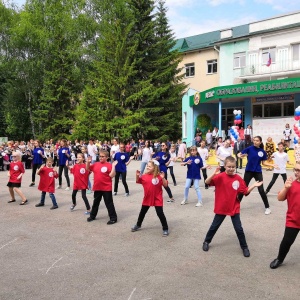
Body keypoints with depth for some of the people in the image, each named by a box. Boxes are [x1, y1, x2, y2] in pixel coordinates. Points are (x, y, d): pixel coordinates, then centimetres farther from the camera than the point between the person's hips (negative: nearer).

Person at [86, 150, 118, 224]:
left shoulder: (109, 165, -12)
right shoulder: (96, 164, 6)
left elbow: (112, 175, -19)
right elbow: (88, 169, 15)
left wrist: (113, 166, -27)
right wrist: (88, 162, -1)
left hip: (107, 188, -6)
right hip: (97, 187, 6)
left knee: (109, 203, 1)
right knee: (95, 202, 21)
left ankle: (113, 218, 10)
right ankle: (92, 216, 36)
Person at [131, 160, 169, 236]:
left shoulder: (159, 176, -14)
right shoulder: (144, 176, -1)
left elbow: (165, 185, -15)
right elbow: (138, 181, 12)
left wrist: (163, 178, -31)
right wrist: (137, 176, -7)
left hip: (157, 199, -5)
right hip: (147, 199, 5)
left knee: (160, 213, -4)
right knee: (142, 212, 18)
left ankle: (165, 229, 9)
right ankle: (138, 225, 39)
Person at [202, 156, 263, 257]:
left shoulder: (238, 178, -6)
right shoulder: (220, 177, -14)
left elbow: (245, 191, -1)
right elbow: (207, 182, -25)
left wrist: (254, 186, -15)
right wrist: (214, 174, -39)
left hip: (234, 208, 1)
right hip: (221, 207, -1)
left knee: (239, 229, 6)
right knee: (214, 226, 14)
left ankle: (244, 247, 25)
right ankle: (206, 241, 35)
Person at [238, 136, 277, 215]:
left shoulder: (263, 152, -1)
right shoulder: (249, 148, -7)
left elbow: (263, 163, 6)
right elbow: (239, 154, -6)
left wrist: (272, 165, -7)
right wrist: (240, 155, -29)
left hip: (258, 172, 1)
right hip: (249, 171, 0)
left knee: (261, 190, -2)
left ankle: (267, 207, 13)